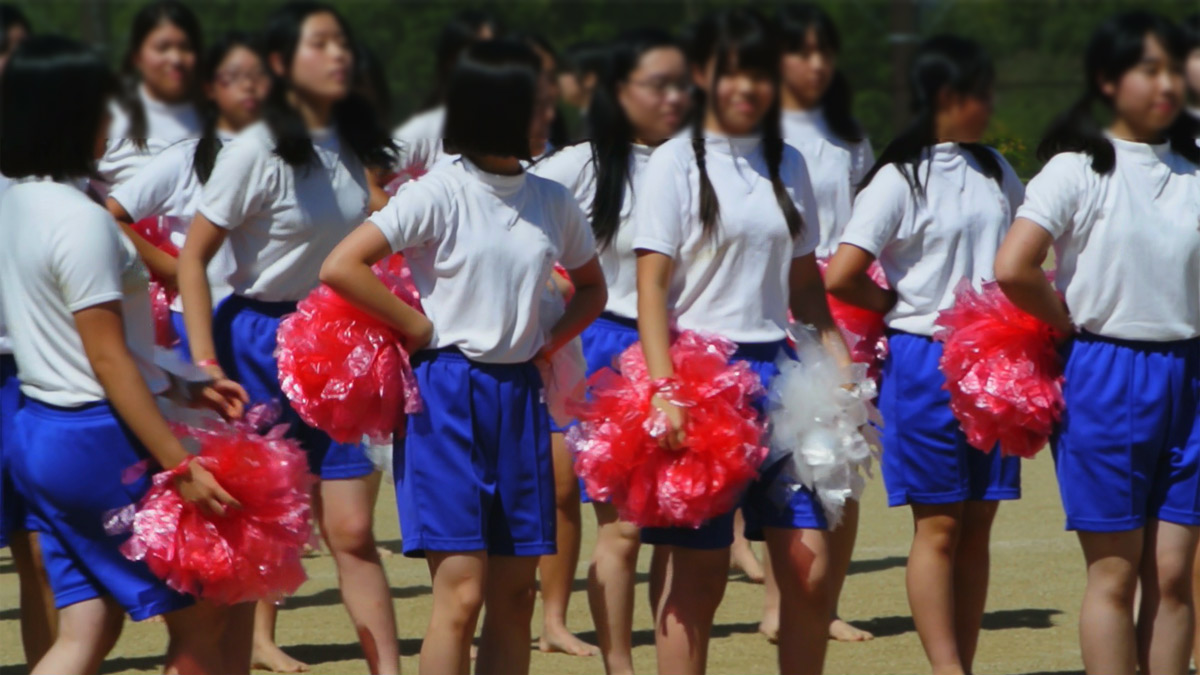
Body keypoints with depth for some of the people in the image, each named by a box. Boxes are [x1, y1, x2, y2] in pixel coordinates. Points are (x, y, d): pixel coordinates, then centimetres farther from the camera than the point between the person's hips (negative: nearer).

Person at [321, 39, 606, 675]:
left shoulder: (552, 202, 8)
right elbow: (340, 267, -16)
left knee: (515, 596, 5)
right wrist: (422, 329, -11)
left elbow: (592, 288, 25)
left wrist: (547, 345, 8)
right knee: (462, 590, -11)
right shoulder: (439, 193, -9)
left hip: (518, 396, 6)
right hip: (448, 393, -6)